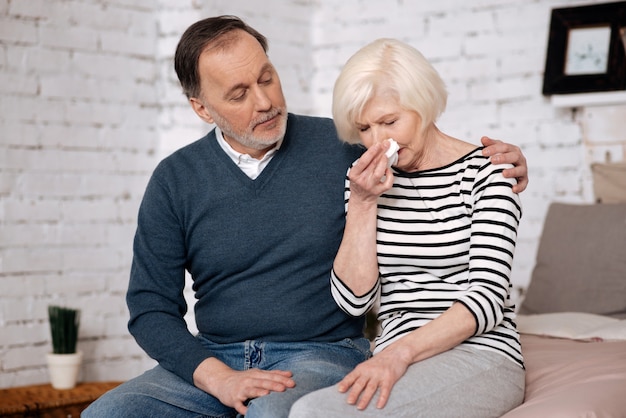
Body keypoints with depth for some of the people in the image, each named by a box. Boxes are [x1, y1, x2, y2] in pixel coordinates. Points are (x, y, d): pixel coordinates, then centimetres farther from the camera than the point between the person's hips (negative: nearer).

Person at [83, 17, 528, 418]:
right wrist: (219, 378, -13)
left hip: (322, 353, -3)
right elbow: (150, 308, 3)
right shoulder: (174, 181, 4)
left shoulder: (341, 148, 1)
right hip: (213, 360, 3)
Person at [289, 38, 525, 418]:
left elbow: (487, 298, -11)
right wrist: (362, 204, -5)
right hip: (396, 368, 5)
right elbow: (355, 299, 4)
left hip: (479, 359, -5)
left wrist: (401, 351, -24)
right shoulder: (367, 181, 12)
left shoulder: (484, 174, -2)